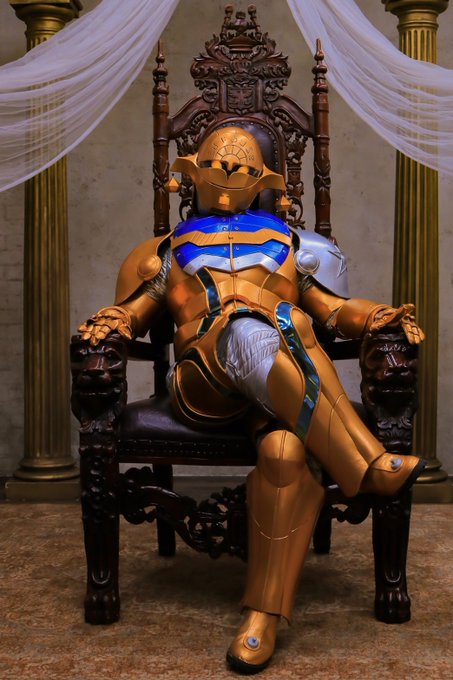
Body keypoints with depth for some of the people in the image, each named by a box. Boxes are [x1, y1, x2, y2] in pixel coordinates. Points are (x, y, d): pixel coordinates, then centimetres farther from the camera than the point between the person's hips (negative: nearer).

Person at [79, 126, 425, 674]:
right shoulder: (170, 251, 32)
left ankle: (264, 614, -32)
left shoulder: (292, 245, 31)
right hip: (205, 384, 0)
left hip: (291, 382, 1)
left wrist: (380, 316, 1)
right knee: (249, 334, -39)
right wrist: (112, 320, -2)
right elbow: (134, 311, 23)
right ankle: (367, 465, -41)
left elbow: (336, 311, 23)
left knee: (286, 450, -37)